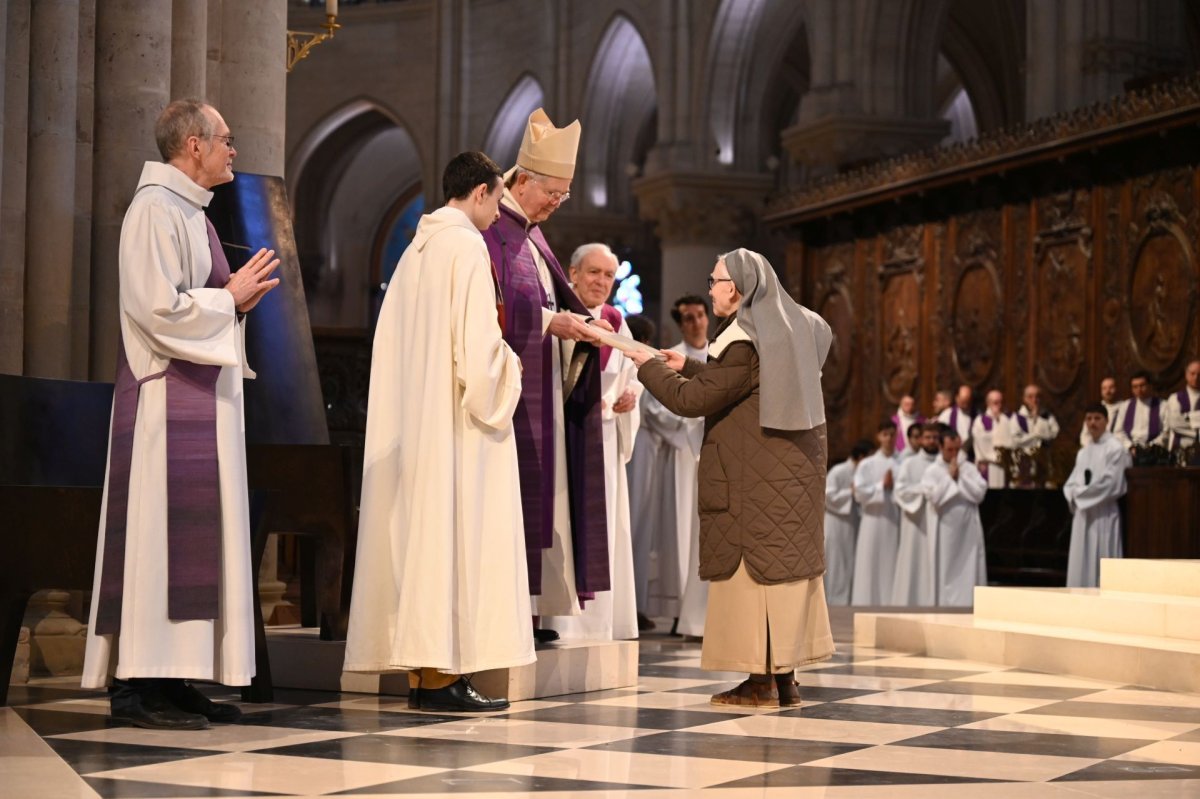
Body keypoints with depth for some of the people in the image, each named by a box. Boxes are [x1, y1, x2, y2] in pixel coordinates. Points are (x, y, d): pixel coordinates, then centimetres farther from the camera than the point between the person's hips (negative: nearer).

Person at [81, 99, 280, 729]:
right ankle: (139, 683, -7)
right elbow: (161, 308, -20)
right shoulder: (155, 209, -11)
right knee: (160, 532, -10)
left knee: (199, 535, 7)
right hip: (168, 399, -10)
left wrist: (238, 300, 8)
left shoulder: (189, 211, 19)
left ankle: (173, 678, 9)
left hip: (205, 401, 10)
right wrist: (230, 297, -8)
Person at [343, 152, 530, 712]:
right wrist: (508, 370, 0)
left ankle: (420, 673, 9)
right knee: (455, 536, -7)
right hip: (458, 422, -9)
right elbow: (477, 342, -18)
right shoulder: (466, 246, -10)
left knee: (419, 535, 7)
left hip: (414, 423, 9)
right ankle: (444, 676, -8)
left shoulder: (416, 250, 16)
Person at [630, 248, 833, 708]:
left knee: (750, 567, -3)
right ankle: (785, 678, 11)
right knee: (785, 564, 9)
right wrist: (688, 366, 24)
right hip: (793, 469, 9)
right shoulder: (787, 329, 12)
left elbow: (691, 400, -14)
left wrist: (648, 367, -1)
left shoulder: (744, 341, -16)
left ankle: (761, 681, -2)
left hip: (754, 480, -9)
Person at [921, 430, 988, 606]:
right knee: (945, 570, 0)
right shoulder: (932, 472, 0)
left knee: (970, 570, 0)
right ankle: (945, 604, 4)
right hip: (944, 530, -2)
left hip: (968, 529, 2)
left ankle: (970, 603, 2)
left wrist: (960, 476, -7)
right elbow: (934, 497, -13)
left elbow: (980, 493, -3)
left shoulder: (969, 468, 8)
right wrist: (949, 477, -8)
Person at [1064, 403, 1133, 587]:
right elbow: (1071, 484, 15)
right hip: (1083, 516, 7)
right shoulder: (1083, 453, 17)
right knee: (1081, 566, 6)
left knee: (1102, 568, -8)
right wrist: (1074, 496, -7)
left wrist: (1081, 493, -8)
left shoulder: (1116, 449, -6)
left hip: (1104, 516, -7)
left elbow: (1111, 484, -15)